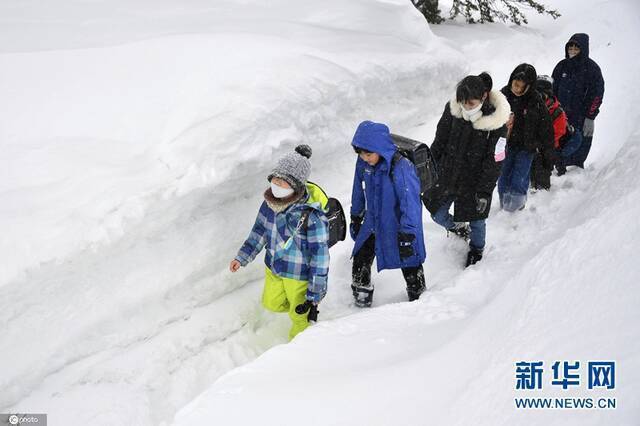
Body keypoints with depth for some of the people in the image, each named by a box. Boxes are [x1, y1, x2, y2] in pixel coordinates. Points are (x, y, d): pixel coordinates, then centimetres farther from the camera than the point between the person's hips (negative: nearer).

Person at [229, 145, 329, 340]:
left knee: (300, 316, 19)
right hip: (273, 269, 6)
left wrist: (315, 295, -22)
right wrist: (242, 257, 7)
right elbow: (260, 231, 5)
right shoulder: (271, 201, -14)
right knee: (271, 303, 28)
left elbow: (320, 256, -27)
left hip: (299, 276, -6)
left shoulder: (312, 215, -34)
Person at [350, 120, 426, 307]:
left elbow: (410, 203, -28)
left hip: (398, 226, -5)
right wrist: (356, 216, 18)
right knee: (360, 260, 15)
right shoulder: (363, 163, -11)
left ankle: (418, 297, 34)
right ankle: (361, 295, 38)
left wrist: (407, 234, -27)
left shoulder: (401, 167, -31)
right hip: (373, 223, 6)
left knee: (410, 264, 10)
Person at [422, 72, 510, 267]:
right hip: (446, 176, 3)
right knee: (438, 215, 13)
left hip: (474, 182, -3)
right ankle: (458, 228, 46)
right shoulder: (452, 110, -13)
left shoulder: (496, 123, -22)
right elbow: (439, 143, -1)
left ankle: (476, 249, 47)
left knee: (476, 221, 16)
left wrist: (484, 192, -15)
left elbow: (494, 162, -16)